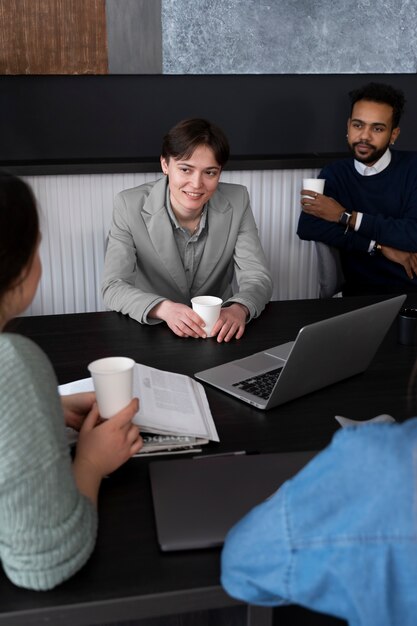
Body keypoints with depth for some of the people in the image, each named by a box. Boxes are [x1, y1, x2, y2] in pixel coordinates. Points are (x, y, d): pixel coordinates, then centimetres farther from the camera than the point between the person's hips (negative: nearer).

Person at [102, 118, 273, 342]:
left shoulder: (237, 202, -8)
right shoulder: (131, 206, -13)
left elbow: (258, 278, -9)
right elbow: (113, 287, -17)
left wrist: (239, 309, -32)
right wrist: (164, 309, -36)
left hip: (218, 330, 1)